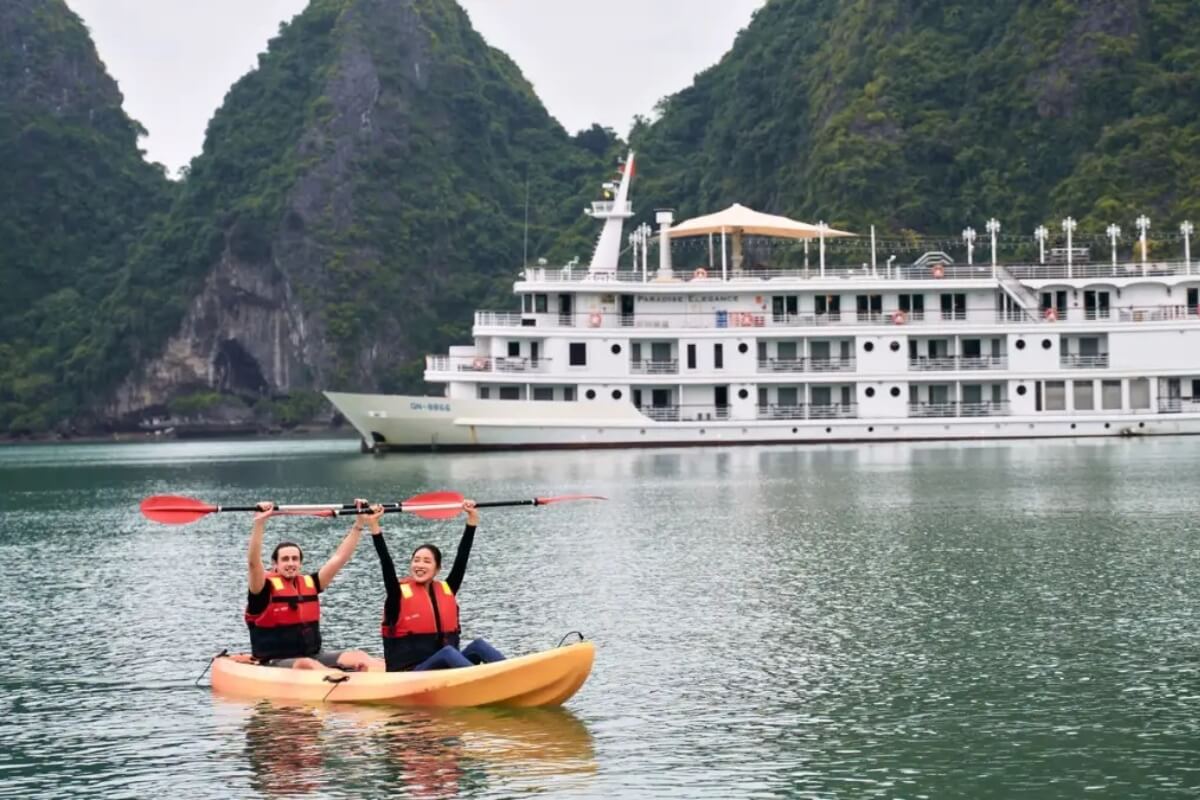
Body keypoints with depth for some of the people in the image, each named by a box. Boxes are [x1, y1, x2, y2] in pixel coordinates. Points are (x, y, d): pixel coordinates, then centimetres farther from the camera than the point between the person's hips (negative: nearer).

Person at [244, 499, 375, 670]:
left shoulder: (309, 584, 13)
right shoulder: (266, 588, -4)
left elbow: (339, 558, 12)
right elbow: (254, 562, -22)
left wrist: (359, 523, 6)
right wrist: (259, 523, -34)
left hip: (313, 656, 6)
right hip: (275, 663, -6)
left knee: (360, 658, -16)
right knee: (307, 665, -38)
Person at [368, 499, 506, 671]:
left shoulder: (447, 590, 13)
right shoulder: (400, 594, 1)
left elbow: (462, 557, 12)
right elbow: (386, 563, -11)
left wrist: (472, 519, 11)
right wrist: (374, 527, -19)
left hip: (446, 668, 5)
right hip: (409, 676, -5)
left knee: (478, 645, -20)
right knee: (447, 652, -33)